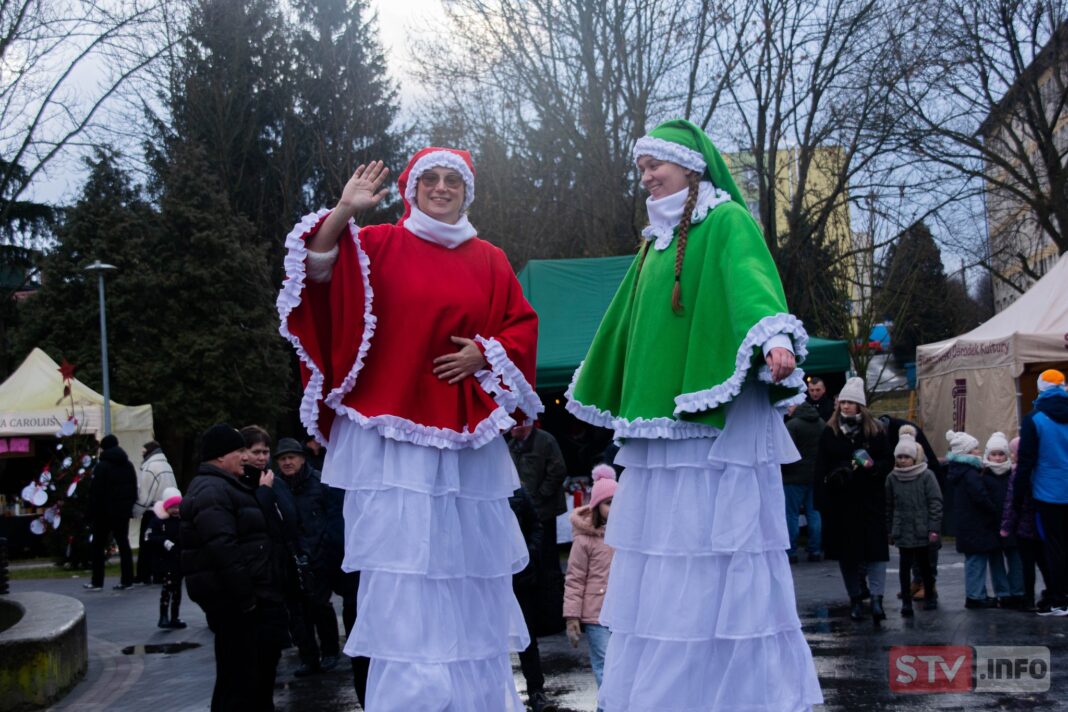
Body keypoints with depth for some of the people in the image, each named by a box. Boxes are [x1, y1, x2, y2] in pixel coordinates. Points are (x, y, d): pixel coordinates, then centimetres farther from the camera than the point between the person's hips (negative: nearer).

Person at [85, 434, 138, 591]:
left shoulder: (102, 466, -11)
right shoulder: (128, 465, 10)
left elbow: (95, 492, -14)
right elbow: (134, 490, 13)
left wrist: (92, 513, -9)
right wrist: (130, 506, 15)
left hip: (105, 512, -6)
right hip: (123, 512, 6)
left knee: (98, 546, 4)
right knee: (123, 543, 8)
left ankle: (97, 582, 4)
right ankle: (126, 580, 5)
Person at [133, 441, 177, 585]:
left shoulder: (150, 467, -13)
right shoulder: (166, 465, 13)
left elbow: (144, 494, -15)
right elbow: (173, 490, 14)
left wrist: (135, 511, -7)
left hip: (152, 512, -8)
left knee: (146, 545, 0)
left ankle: (144, 575, 2)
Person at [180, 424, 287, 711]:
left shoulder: (224, 487, 20)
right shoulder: (211, 491, -16)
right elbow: (223, 550, -26)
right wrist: (246, 597, -25)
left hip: (242, 596, 11)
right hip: (234, 600, -11)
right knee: (241, 673, -8)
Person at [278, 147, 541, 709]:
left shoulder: (490, 261, 13)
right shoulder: (379, 245, 3)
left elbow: (522, 326, 15)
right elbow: (316, 271, -11)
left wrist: (485, 355, -3)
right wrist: (343, 213, -25)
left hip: (467, 434, 4)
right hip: (394, 429, -3)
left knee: (470, 554, 8)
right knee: (402, 559, -6)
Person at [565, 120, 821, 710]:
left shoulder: (727, 222, -1)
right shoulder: (656, 240, 22)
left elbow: (751, 279, -22)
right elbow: (627, 327, 33)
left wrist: (775, 339, -41)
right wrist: (593, 392, 42)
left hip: (718, 423, -8)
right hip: (660, 429, 8)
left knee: (716, 554, -10)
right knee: (662, 559, 6)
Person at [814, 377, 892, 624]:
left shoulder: (875, 431, 3)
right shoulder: (829, 432, 5)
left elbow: (887, 462, 5)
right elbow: (821, 469, 2)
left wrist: (873, 466, -17)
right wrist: (822, 500, -7)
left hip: (870, 501, -1)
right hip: (840, 501, 2)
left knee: (875, 548, -9)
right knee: (846, 551, 7)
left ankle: (876, 596, -13)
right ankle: (856, 598, 17)